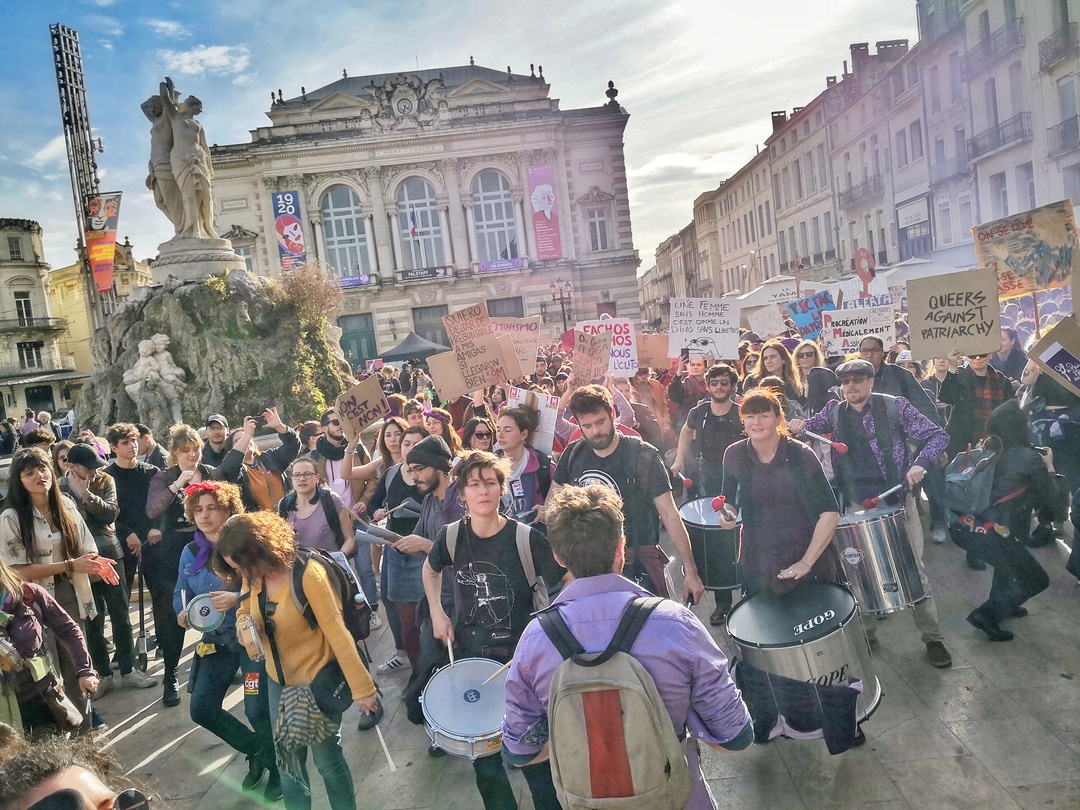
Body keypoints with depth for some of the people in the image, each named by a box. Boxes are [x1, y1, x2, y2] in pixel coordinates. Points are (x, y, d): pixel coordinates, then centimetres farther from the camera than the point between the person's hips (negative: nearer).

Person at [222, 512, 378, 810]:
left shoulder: (307, 574, -28)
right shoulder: (254, 575, -7)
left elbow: (337, 633, -25)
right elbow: (244, 613, 9)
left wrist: (360, 687, -23)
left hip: (317, 680, -6)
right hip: (278, 680, 6)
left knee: (326, 758, 10)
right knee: (288, 760, 18)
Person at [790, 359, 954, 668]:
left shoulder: (894, 406, -4)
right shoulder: (834, 412, 4)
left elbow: (938, 436, -2)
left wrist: (920, 463, -19)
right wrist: (799, 425, -16)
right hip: (857, 504, 3)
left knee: (913, 568, 2)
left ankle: (933, 637, 15)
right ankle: (866, 633, 25)